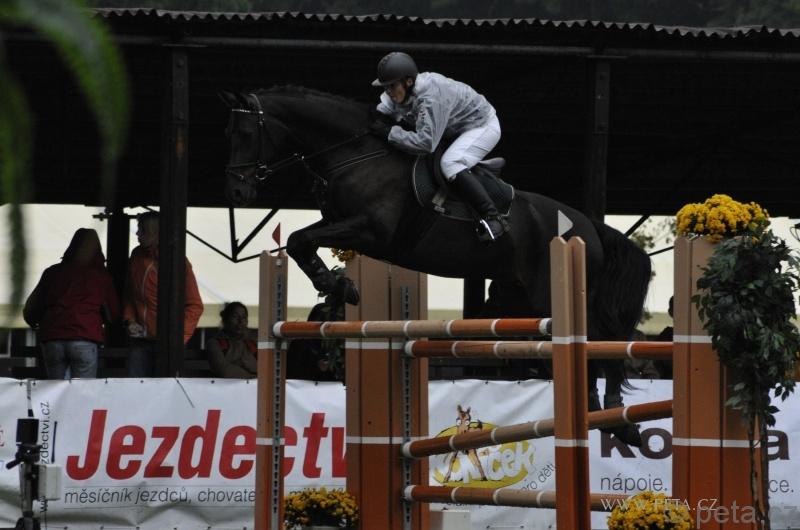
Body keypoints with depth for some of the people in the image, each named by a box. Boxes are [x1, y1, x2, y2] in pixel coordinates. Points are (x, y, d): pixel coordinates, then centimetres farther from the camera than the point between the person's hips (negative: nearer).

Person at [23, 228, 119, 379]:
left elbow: (30, 309, 16)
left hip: (51, 339, 3)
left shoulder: (52, 272, 11)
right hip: (85, 338, -3)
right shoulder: (101, 276, 5)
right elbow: (113, 313, 11)